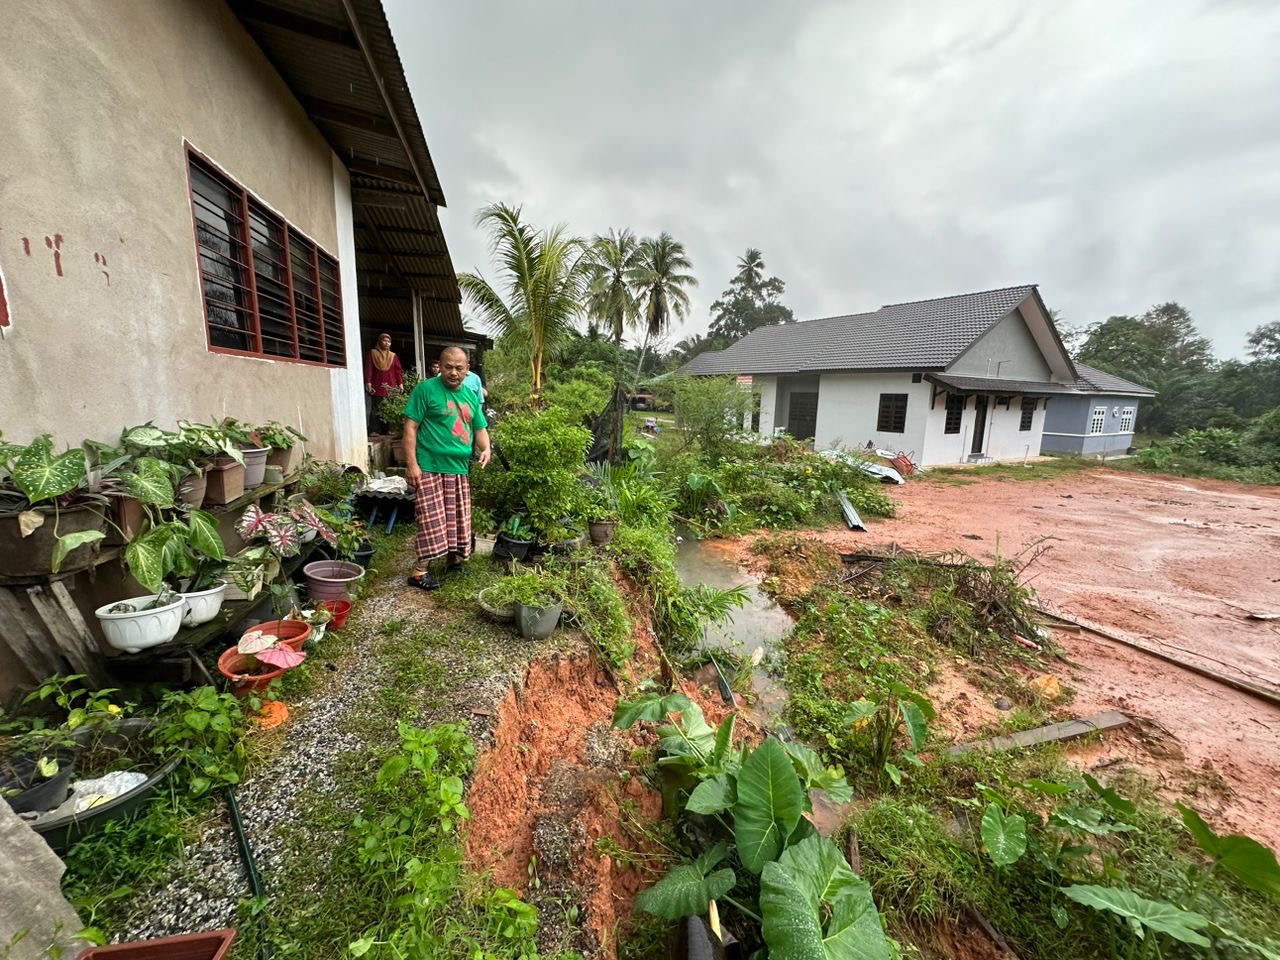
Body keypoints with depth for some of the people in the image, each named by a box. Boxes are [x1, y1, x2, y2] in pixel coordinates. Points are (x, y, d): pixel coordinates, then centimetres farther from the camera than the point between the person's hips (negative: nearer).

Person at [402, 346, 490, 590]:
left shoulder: (471, 395, 13)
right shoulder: (426, 389, -5)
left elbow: (480, 428, 18)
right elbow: (411, 426, -8)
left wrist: (485, 448, -3)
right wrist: (412, 463, -15)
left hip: (460, 469, 6)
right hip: (430, 467, -5)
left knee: (458, 520, 13)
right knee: (432, 520, -5)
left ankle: (455, 559, 31)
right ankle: (421, 571, 7)